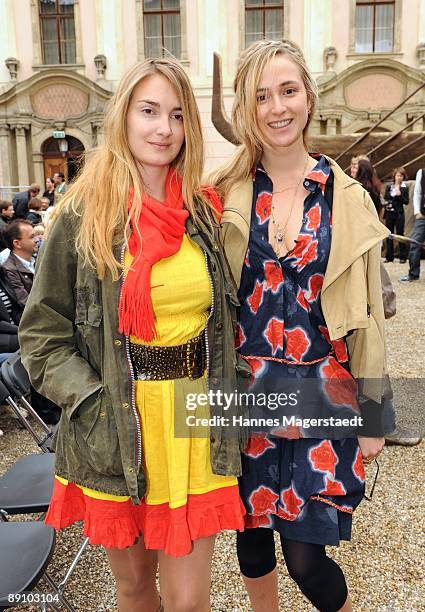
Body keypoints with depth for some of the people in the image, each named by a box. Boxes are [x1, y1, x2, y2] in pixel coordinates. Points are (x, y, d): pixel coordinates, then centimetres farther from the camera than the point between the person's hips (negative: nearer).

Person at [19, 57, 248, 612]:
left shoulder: (204, 212, 4)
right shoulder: (81, 216, -5)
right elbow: (43, 332, -3)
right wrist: (93, 405, -13)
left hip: (197, 428, 2)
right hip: (116, 434, -1)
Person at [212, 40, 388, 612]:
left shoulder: (347, 197, -1)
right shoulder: (225, 195, -1)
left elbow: (366, 312, 2)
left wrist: (372, 413, 3)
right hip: (245, 392, 1)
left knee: (306, 556, 4)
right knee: (252, 530, 17)